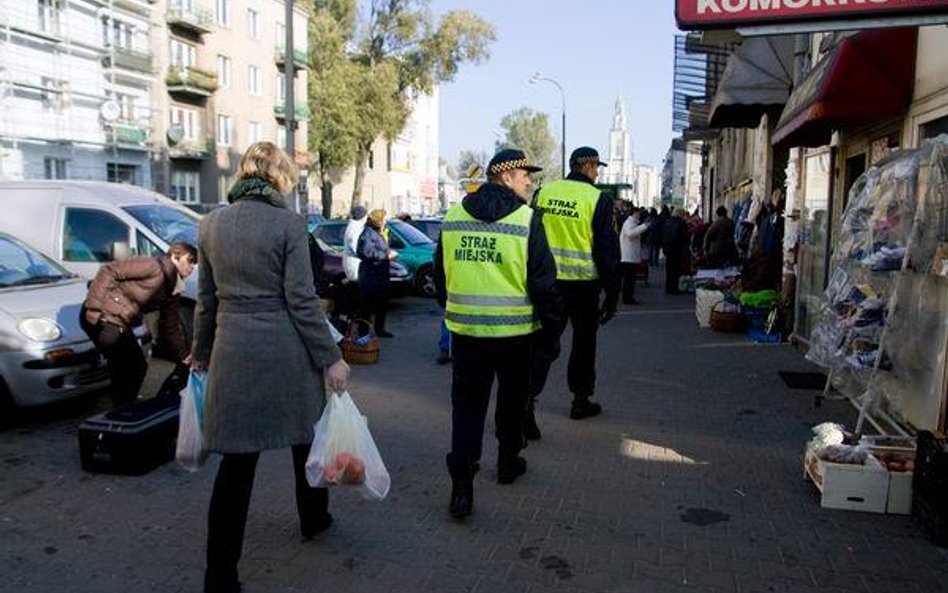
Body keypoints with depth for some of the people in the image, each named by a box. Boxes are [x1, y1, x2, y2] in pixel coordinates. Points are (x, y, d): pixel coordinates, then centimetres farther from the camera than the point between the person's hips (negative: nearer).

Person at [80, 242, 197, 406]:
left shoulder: (172, 290, 11)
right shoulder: (153, 266, -14)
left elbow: (171, 327, 14)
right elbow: (108, 271, -19)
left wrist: (184, 357, 9)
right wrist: (94, 307, -25)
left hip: (119, 323, 9)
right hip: (102, 318, -9)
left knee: (137, 367, 15)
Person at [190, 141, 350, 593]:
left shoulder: (212, 224, 4)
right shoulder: (288, 224, -9)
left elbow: (207, 297, 11)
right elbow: (301, 300, -12)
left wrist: (202, 352, 22)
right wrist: (331, 358, -6)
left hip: (233, 352, 3)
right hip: (286, 352, -3)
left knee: (237, 460, 5)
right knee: (304, 436, 21)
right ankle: (313, 517, 43)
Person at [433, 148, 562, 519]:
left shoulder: (453, 216, 4)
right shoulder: (526, 219, -11)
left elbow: (440, 273, 12)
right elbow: (543, 280, -10)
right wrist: (552, 322, 2)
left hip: (464, 328, 3)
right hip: (514, 330, -3)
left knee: (467, 404, 6)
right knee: (512, 400, 18)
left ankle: (462, 485, 0)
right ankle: (508, 463, 36)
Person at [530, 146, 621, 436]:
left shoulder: (543, 192, 3)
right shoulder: (599, 200, -7)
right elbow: (608, 251, -6)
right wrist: (612, 294, 1)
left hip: (548, 280, 3)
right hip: (583, 283, -2)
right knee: (584, 340, 15)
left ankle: (527, 399, -11)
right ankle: (581, 400, 27)